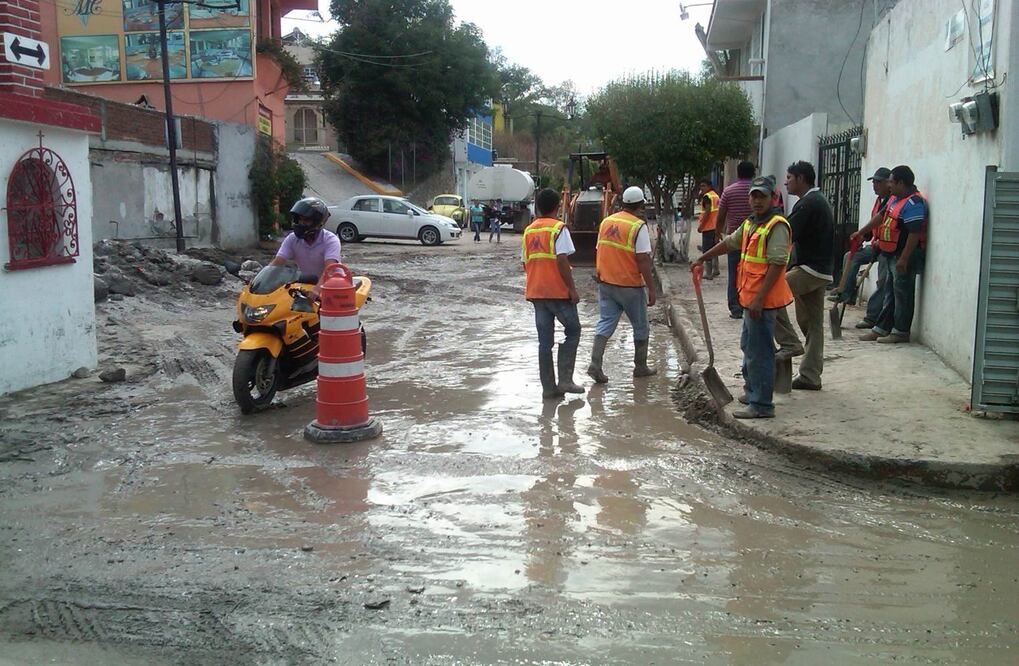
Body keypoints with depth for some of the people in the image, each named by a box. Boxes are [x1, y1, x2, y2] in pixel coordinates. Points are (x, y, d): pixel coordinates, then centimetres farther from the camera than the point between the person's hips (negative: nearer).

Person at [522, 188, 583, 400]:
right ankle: (565, 380, 1)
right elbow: (562, 261, -17)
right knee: (572, 331, 9)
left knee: (544, 341, 8)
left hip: (536, 292, 6)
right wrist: (572, 289, -13)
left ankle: (549, 388, 9)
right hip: (558, 291, -6)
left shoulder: (528, 231, 11)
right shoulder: (558, 228, -9)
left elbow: (525, 263, 13)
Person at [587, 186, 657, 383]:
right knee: (641, 327, 12)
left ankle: (595, 363, -8)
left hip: (606, 283, 5)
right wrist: (651, 288, -13)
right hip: (630, 285, -5)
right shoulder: (638, 227, -14)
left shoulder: (606, 222, 5)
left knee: (605, 323, 7)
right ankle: (640, 367, 22)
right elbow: (643, 260, -18)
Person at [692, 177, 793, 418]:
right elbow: (729, 243, 29)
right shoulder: (750, 223, 13)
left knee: (759, 352, -6)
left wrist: (759, 298, -26)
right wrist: (702, 258, 33)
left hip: (763, 301, -10)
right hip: (751, 299, 10)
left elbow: (777, 264, -22)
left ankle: (762, 405, 1)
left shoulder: (777, 226, -16)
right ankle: (752, 391, 37)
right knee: (748, 346, 22)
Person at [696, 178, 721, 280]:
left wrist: (701, 225, -18)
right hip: (715, 226, 10)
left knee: (707, 249, -7)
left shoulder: (707, 196, -14)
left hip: (708, 227, -9)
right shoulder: (716, 195, 14)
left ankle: (709, 273, -8)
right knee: (713, 248, 18)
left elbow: (707, 212, -21)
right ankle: (715, 269, 26)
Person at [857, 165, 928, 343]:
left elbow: (914, 234, -25)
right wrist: (861, 232, 30)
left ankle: (901, 332, 5)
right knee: (889, 293, 14)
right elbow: (881, 218, 25)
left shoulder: (913, 203, -20)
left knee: (902, 294, -2)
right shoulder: (896, 198, 12)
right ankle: (881, 329, 21)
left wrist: (904, 259, -26)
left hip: (904, 256, -10)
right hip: (891, 255, 10)